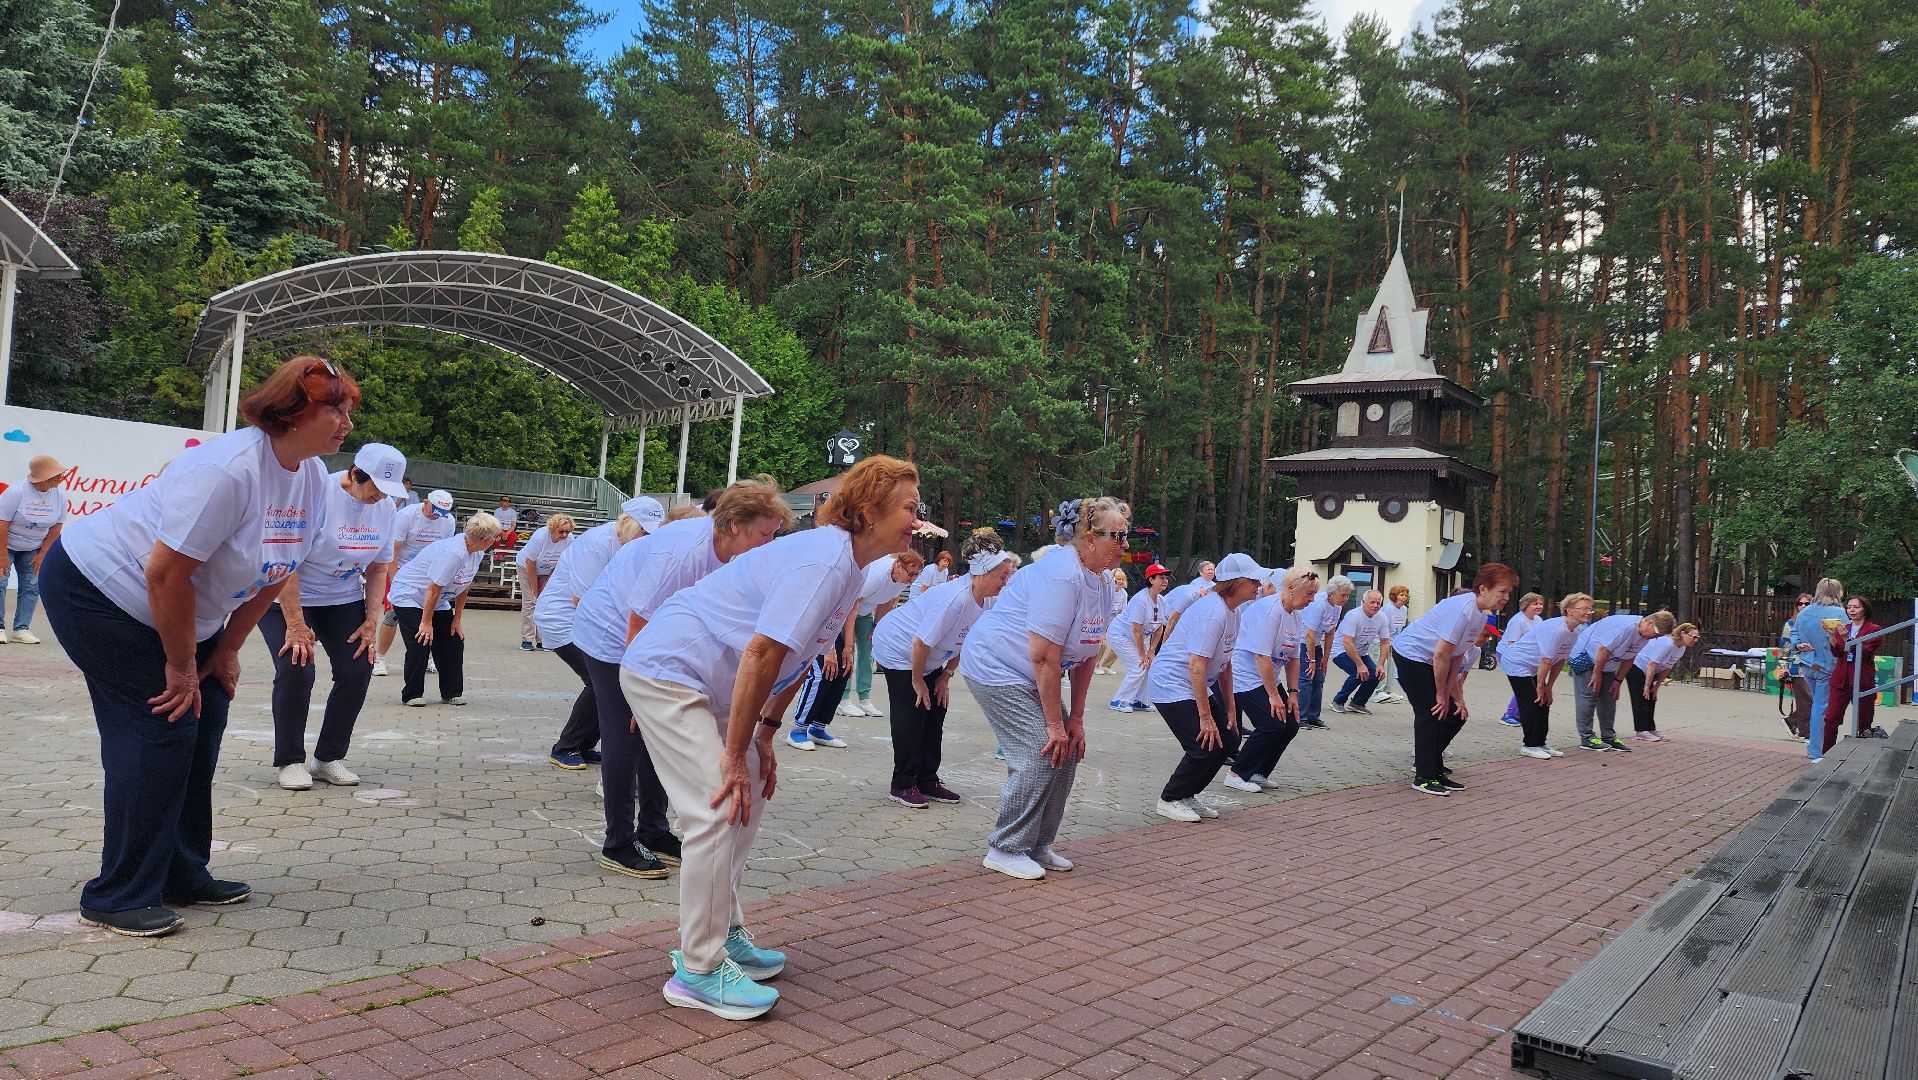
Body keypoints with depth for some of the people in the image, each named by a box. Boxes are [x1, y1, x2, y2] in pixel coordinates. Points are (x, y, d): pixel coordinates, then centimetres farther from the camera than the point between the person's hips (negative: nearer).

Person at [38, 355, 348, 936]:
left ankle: (183, 877, 19)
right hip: (97, 588, -9)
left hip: (176, 609, 9)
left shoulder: (313, 479, -4)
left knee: (202, 721, 7)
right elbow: (166, 573, -30)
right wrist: (180, 665, -19)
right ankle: (117, 898, 0)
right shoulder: (229, 469, -31)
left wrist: (227, 649, 5)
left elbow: (274, 574, 5)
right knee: (161, 730, -11)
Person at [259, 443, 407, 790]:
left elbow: (378, 568, 6)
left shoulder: (386, 508, -3)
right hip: (288, 598, -5)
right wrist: (296, 625, -25)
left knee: (358, 670, -6)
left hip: (344, 599, 6)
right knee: (295, 670, -17)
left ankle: (329, 758, 10)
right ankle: (290, 761, 1)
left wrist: (371, 621, -2)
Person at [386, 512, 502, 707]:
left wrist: (457, 620, 4)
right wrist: (426, 623, -22)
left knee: (454, 642, 3)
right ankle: (412, 695, -2)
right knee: (421, 643, -16)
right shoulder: (452, 553, -33)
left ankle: (452, 692, 13)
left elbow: (464, 587, 3)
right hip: (408, 595, -9)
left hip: (438, 603, 9)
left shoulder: (477, 553, -6)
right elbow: (434, 590, -29)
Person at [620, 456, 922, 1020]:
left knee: (749, 794, 14)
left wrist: (764, 734, 10)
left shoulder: (850, 565, 8)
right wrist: (736, 754, -22)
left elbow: (799, 657, 14)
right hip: (666, 672, -11)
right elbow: (762, 654, -29)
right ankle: (698, 971, -3)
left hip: (707, 682, 11)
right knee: (717, 813, -14)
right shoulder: (826, 560, -24)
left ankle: (722, 935, 25)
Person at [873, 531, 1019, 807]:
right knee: (911, 717, -10)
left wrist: (946, 675, 2)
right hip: (897, 649, -8)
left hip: (928, 659, 8)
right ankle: (902, 785, 0)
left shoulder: (987, 600, -9)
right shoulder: (954, 599, -35)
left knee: (935, 711, 6)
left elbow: (965, 641, 4)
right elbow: (921, 643, -30)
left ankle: (927, 781, 13)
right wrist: (917, 682, -18)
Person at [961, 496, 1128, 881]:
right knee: (1040, 755, -16)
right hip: (996, 667, -10)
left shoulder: (1101, 586, 2)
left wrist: (1075, 720, 2)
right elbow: (1043, 656, -28)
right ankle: (1006, 849, -2)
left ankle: (1037, 846, 16)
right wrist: (1055, 723, -22)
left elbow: (1085, 658, 6)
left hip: (1031, 677, 10)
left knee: (1067, 750, 5)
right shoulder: (1062, 575, -27)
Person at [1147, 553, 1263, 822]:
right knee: (1206, 747, -13)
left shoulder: (1232, 612, 7)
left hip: (1199, 687, 10)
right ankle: (1169, 800, 7)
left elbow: (1224, 664, 16)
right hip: (1171, 684, -10)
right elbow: (1196, 666, -27)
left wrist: (1230, 709, 15)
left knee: (1228, 740, 5)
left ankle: (1187, 796, 19)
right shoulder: (1213, 611, -24)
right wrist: (1206, 718, -24)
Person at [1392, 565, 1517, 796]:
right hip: (1411, 654, -10)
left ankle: (1434, 769, 19)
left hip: (1429, 662, 10)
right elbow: (1441, 655, -25)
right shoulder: (1462, 609, -26)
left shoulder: (1481, 615, 5)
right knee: (1431, 714, -11)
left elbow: (1457, 658, 7)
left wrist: (1455, 697, 1)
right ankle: (1424, 777, -2)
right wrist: (1442, 694, -16)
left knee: (1455, 715, 8)